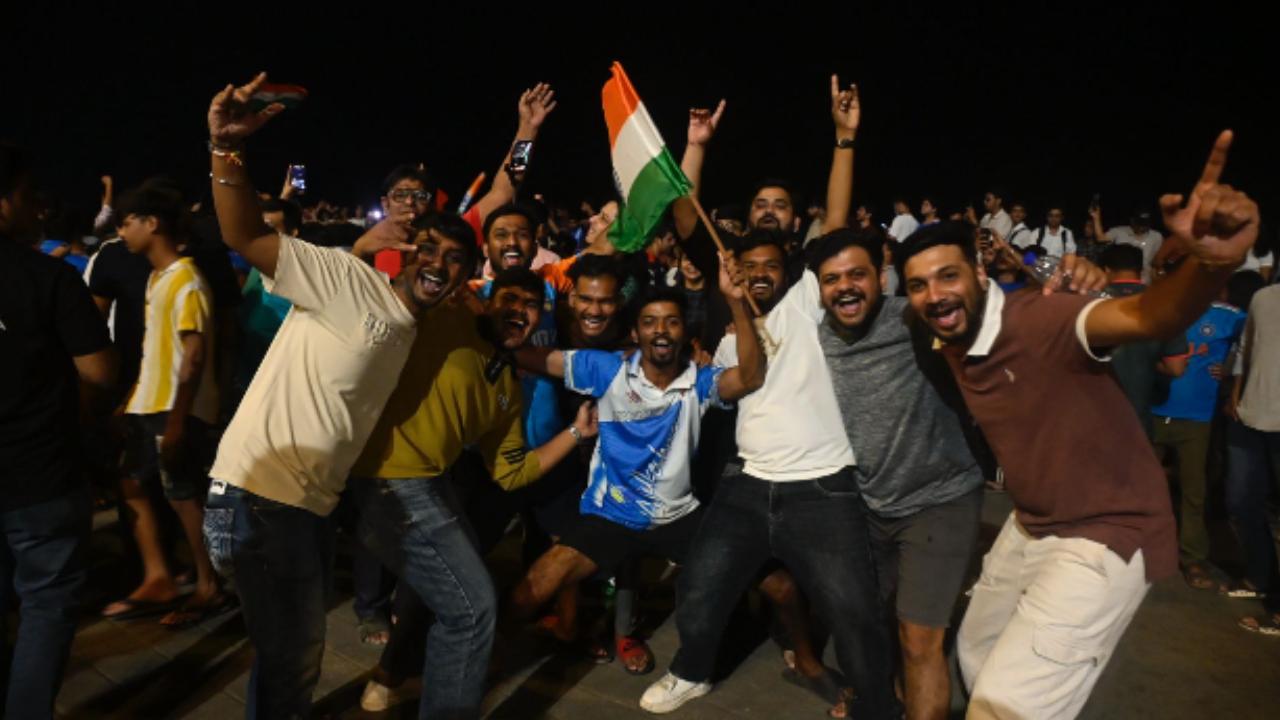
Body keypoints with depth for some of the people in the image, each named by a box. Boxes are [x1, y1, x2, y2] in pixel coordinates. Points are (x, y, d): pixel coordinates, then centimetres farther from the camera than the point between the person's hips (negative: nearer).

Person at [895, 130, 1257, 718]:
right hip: (1030, 528, 8)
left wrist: (1212, 264, -62)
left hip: (1106, 537, -8)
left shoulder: (1041, 320, -26)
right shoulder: (951, 349, -2)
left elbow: (1145, 316, -44)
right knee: (976, 649, 25)